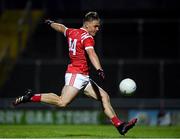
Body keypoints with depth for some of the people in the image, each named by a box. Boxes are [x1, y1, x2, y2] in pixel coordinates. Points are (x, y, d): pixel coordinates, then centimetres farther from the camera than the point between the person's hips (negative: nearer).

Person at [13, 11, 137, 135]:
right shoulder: (87, 38, -10)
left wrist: (51, 23, 59)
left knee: (105, 97, 5)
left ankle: (120, 125, 1)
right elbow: (91, 54, -28)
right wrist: (99, 70, -42)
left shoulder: (72, 32, 17)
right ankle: (31, 97, -11)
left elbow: (61, 27, 38)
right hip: (77, 75, -11)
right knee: (62, 102, -24)